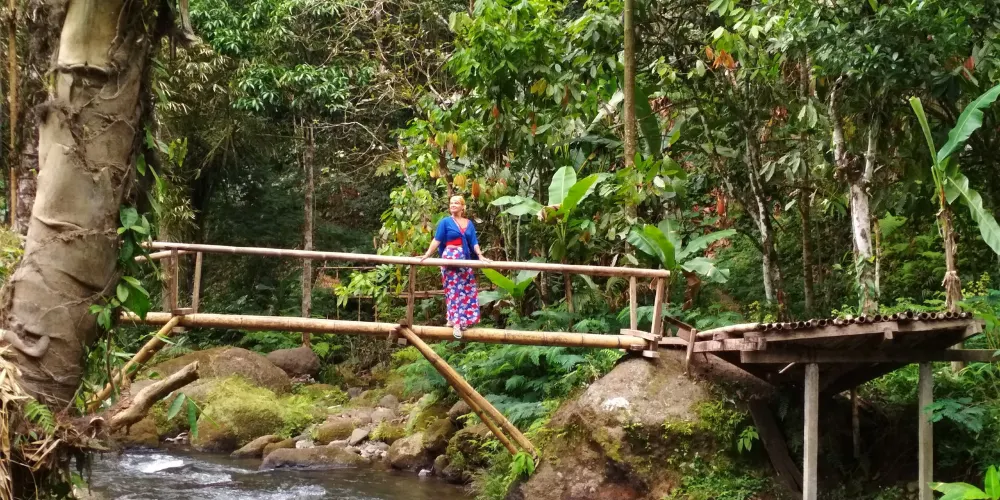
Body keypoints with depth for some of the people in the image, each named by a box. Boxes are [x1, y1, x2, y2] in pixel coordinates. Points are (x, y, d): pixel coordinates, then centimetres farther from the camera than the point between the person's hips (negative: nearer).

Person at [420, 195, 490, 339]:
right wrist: (427, 255, -13)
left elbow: (474, 242, 6)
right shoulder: (445, 222, 2)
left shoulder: (469, 224, 12)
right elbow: (437, 240, -3)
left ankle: (454, 319, 9)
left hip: (465, 259, 5)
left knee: (467, 290, 2)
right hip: (450, 258, -5)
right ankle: (456, 323, -10)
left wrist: (480, 255, -8)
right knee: (453, 289, -8)